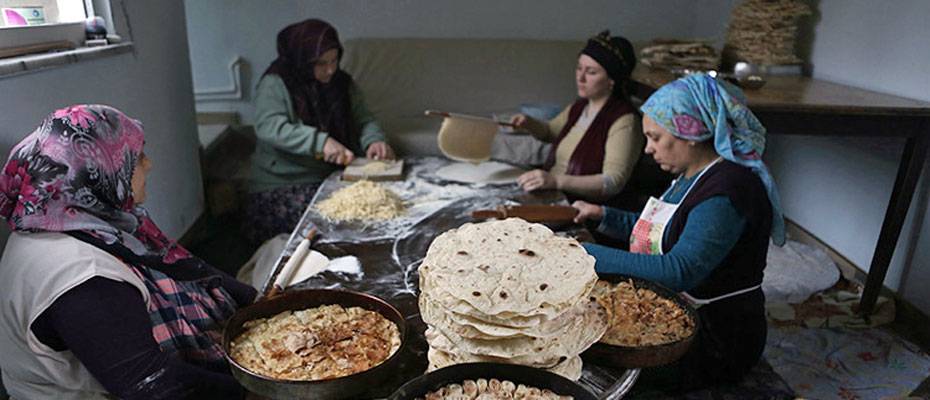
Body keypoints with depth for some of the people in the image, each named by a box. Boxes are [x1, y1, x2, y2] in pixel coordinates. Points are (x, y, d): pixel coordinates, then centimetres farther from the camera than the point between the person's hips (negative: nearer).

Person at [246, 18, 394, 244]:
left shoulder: (342, 83, 8)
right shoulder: (275, 84, -8)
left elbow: (363, 119, 7)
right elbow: (268, 126, -23)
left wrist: (374, 140, -17)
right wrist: (320, 142, -34)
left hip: (333, 176, 5)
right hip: (281, 183, -5)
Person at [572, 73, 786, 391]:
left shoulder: (728, 189, -23)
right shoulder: (693, 175, 9)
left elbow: (679, 270, -33)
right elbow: (658, 229, 20)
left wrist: (588, 255, -32)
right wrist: (603, 216, 7)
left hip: (713, 342, -9)